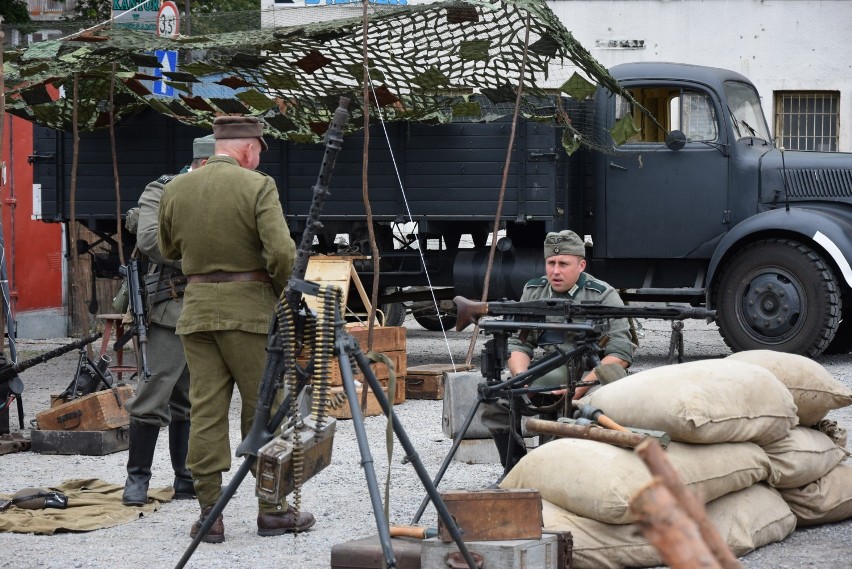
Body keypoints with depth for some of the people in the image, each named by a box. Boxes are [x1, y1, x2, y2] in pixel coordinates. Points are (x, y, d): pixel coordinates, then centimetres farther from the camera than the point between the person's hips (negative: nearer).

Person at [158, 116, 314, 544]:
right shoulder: (257, 186, -9)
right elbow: (282, 251, -17)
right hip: (247, 309, -4)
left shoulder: (175, 189, 6)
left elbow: (169, 250, 19)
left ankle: (209, 514, 4)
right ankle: (271, 510, 11)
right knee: (261, 409, 5)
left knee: (206, 411, 5)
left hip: (197, 309, 4)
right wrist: (286, 293, 0)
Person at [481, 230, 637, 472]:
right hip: (549, 374, 4)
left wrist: (581, 387, -22)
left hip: (592, 374, -4)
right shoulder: (533, 292, 10)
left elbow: (621, 352, -12)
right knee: (496, 405, -13)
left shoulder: (603, 295, -5)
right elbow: (518, 343, 10)